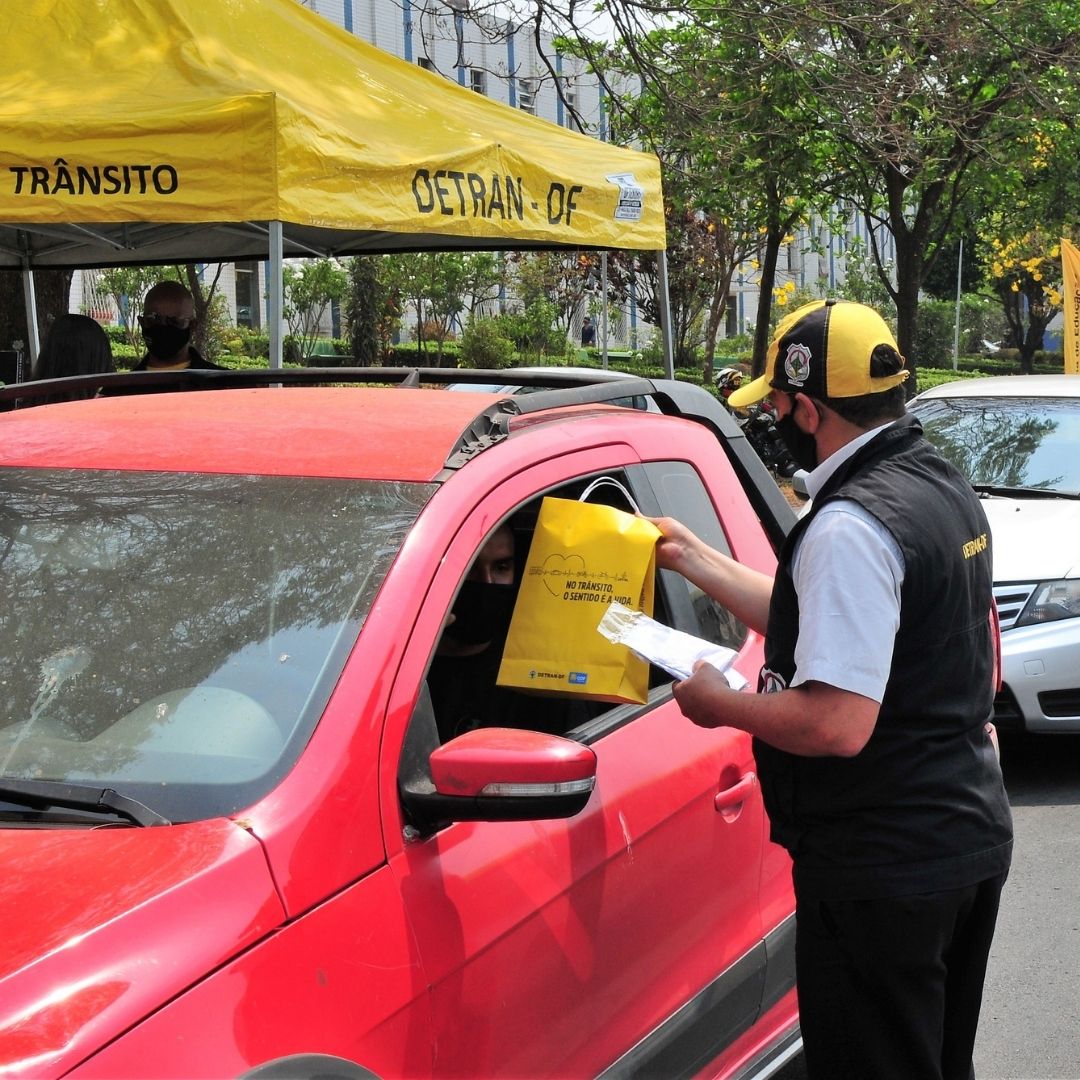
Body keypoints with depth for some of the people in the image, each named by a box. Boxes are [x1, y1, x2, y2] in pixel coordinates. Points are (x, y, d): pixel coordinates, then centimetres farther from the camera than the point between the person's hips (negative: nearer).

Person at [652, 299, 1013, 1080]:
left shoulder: (851, 527, -23)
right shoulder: (944, 486, 8)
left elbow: (836, 725, -29)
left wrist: (719, 704, -12)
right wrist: (695, 558, 20)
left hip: (884, 870, -10)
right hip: (973, 837, 10)